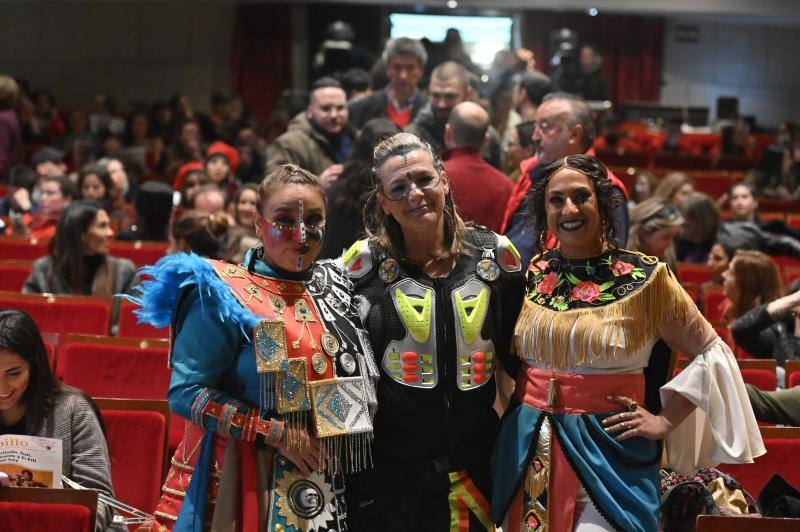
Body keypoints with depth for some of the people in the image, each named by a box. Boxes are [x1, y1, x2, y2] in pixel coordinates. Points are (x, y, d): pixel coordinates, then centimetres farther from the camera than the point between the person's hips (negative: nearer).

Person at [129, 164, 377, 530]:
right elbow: (185, 391, -15)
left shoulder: (333, 287, 8)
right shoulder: (225, 296, -9)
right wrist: (276, 434, -18)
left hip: (325, 491, 5)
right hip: (248, 486, -5)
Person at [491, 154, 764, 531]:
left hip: (610, 448, -3)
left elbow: (712, 352, 1)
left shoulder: (644, 277, -6)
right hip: (528, 448, 4)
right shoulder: (530, 274, 4)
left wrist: (665, 420, -5)